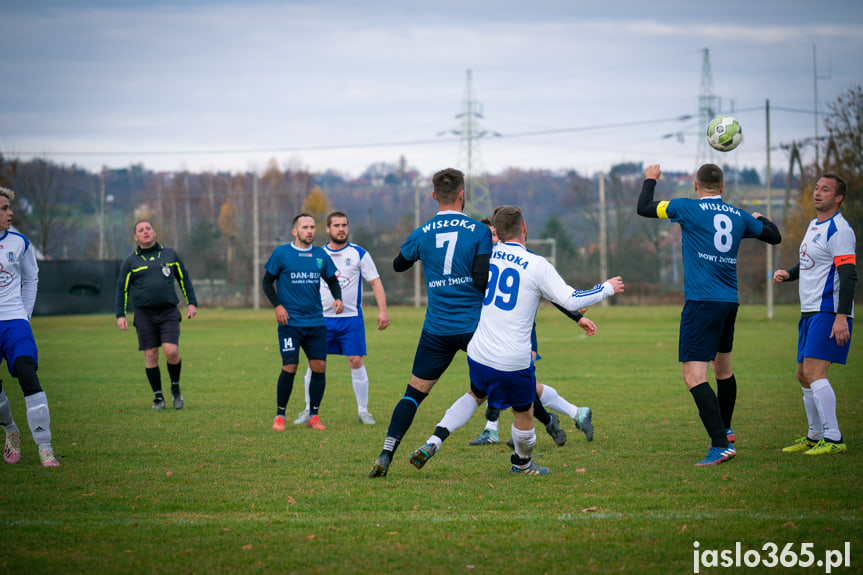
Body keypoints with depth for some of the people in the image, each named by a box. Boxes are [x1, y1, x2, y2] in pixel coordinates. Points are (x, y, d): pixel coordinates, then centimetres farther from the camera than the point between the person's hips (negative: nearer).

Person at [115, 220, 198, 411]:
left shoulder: (169, 254, 11)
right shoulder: (131, 262, 8)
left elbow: (184, 279, 18)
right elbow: (121, 289, 11)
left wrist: (191, 303, 11)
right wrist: (120, 315, 2)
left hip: (169, 312, 0)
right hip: (144, 314, 0)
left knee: (171, 352, -13)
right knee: (150, 355, -1)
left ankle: (175, 388, 12)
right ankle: (158, 397, 10)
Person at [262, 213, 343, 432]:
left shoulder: (320, 255, 9)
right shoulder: (281, 253, -1)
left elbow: (332, 280, 20)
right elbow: (267, 282, 4)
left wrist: (337, 298, 0)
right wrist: (277, 306, -8)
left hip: (316, 323, 4)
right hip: (290, 322, -4)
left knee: (319, 367, -2)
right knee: (290, 367, -9)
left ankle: (313, 416, 12)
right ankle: (279, 416, 6)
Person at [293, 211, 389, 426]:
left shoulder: (359, 254, 1)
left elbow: (375, 282, 1)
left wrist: (382, 310, -9)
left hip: (351, 317, -2)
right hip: (322, 317, 2)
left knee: (356, 362, -7)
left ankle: (363, 410, 4)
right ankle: (309, 410, 11)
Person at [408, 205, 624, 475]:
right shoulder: (537, 265, -13)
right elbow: (570, 300, -13)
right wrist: (607, 288, 2)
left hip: (478, 354, 5)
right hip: (514, 362, -5)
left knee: (475, 395, 30)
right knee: (524, 413, 20)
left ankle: (434, 442, 14)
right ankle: (522, 463, 41)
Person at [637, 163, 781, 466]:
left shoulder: (688, 208, -6)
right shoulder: (739, 216, 9)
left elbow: (644, 208, 3)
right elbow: (774, 237, 23)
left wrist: (650, 179, 21)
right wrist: (761, 218, 44)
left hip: (702, 302, -7)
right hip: (730, 302, 7)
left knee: (694, 376, -10)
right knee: (723, 367, 25)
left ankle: (721, 444, -20)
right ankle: (724, 430, 42)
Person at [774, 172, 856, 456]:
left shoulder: (839, 230, -13)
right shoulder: (814, 225, 17)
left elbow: (849, 275, -19)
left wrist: (842, 317, -27)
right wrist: (788, 273, 10)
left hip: (829, 313, -10)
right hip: (810, 313, 10)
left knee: (814, 372, -17)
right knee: (804, 375, 12)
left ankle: (834, 439, -15)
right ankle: (814, 437, 22)